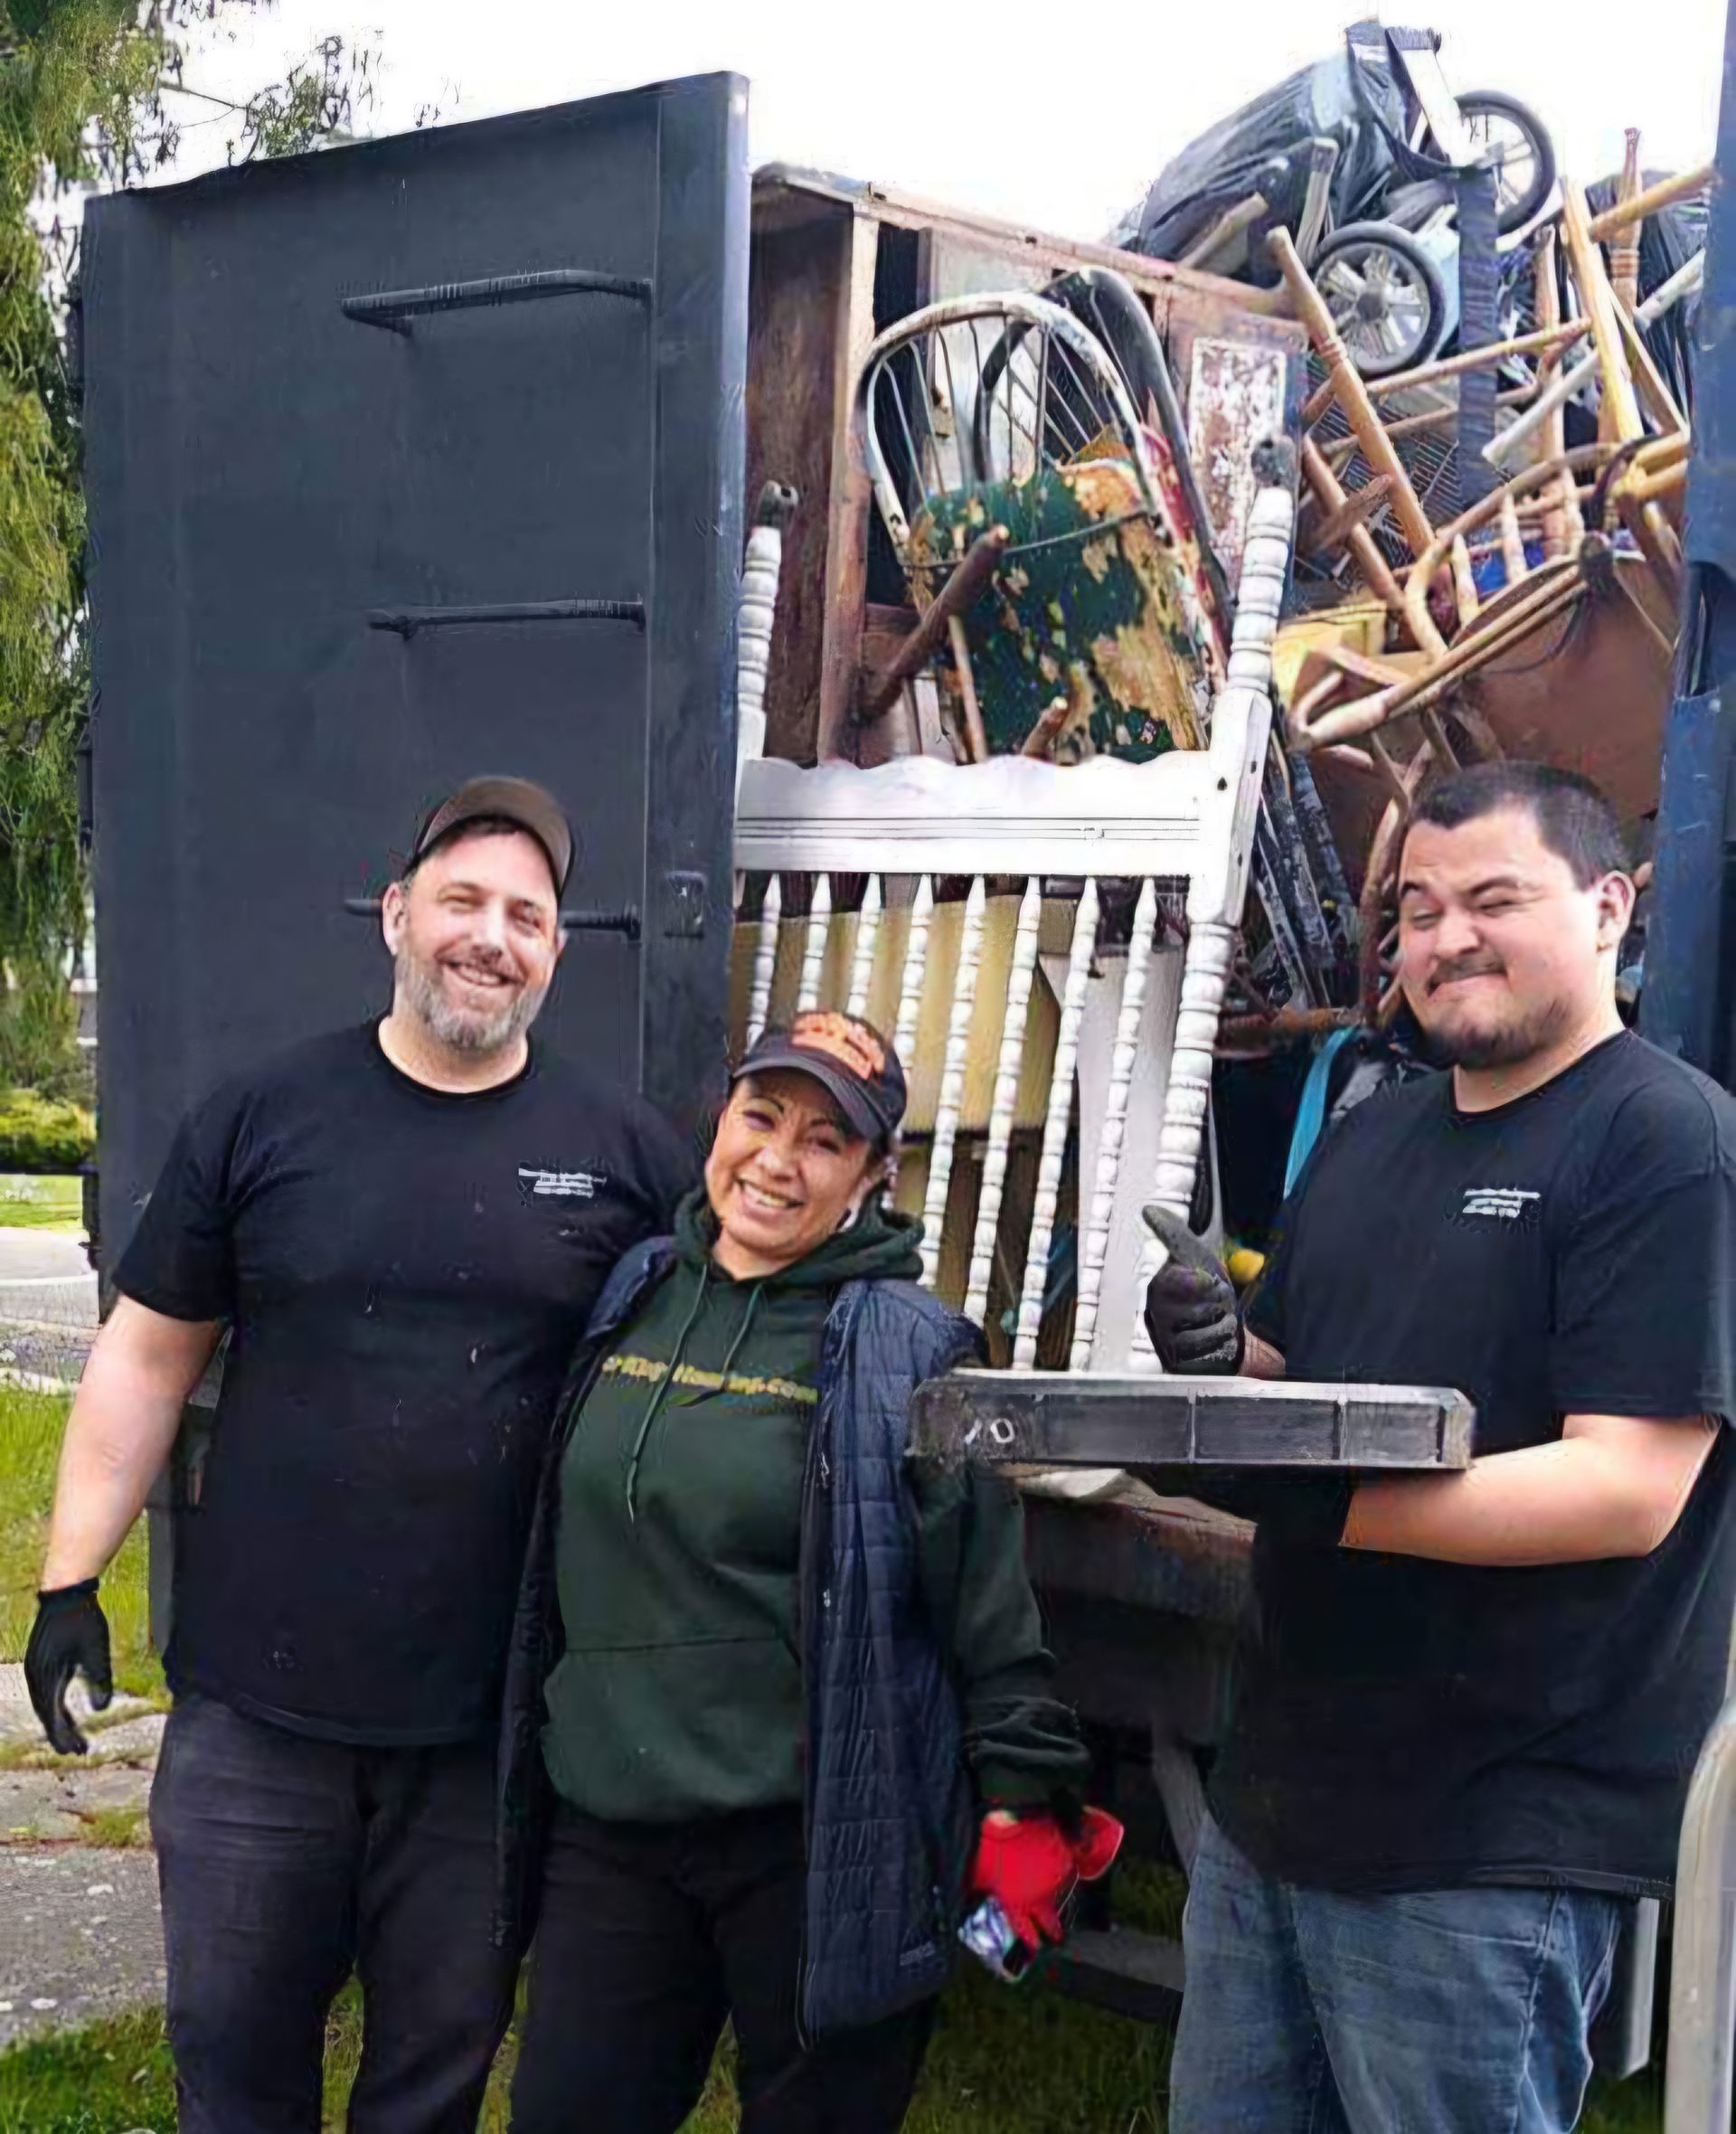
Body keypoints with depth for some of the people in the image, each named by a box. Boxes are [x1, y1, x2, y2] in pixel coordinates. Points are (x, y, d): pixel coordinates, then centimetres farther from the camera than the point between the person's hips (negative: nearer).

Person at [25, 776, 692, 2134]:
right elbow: (147, 1359, 5)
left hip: (495, 1717, 0)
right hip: (254, 1697, 1)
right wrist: (72, 1580, 0)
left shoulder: (624, 1151, -1)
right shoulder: (263, 1117, 0)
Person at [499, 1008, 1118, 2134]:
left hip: (824, 1846, -5)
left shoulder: (907, 1350, -9)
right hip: (607, 1829, 5)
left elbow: (989, 1597, -9)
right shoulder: (629, 1302, 7)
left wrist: (1023, 1801, -10)